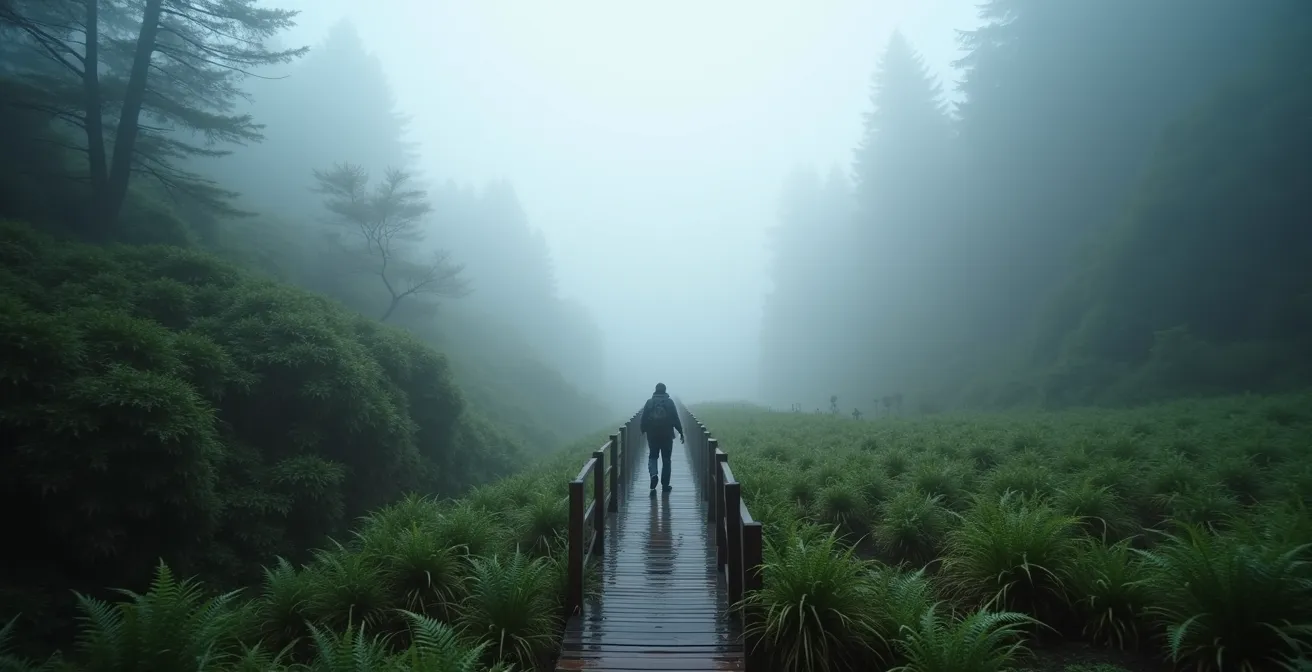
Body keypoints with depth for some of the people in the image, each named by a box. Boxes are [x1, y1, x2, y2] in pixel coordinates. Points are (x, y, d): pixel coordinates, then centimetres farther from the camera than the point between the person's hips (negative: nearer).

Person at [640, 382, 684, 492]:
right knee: (666, 459, 9)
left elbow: (643, 420, -1)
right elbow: (675, 419, -4)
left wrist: (643, 431, 10)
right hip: (667, 435, 0)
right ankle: (665, 485, 11)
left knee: (652, 456, 14)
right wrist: (681, 433, 3)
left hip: (652, 435, 0)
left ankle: (653, 474, -14)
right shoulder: (670, 402, -3)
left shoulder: (649, 402, 0)